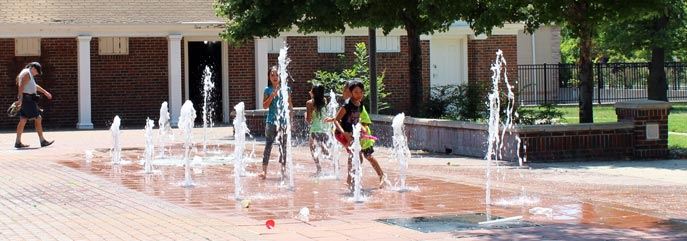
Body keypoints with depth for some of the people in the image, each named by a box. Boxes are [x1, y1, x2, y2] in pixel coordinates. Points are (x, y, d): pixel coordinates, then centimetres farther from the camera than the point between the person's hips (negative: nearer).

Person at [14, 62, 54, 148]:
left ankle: (18, 142, 7)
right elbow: (21, 87, -21)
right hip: (27, 99, -11)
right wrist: (20, 100, -28)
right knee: (38, 119, -6)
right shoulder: (27, 73, -11)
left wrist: (45, 92, 42)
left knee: (23, 121, 8)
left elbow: (35, 86, 35)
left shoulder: (29, 74, 22)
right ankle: (42, 141, -4)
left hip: (27, 101, 11)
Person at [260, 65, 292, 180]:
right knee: (268, 145, -4)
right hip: (271, 121, -1)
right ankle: (264, 170, -5)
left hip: (283, 120, 1)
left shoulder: (285, 89, 6)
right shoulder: (268, 90, 3)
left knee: (283, 145, 4)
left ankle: (283, 169, 11)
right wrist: (272, 95, -14)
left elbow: (290, 106, 10)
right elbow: (265, 106, -4)